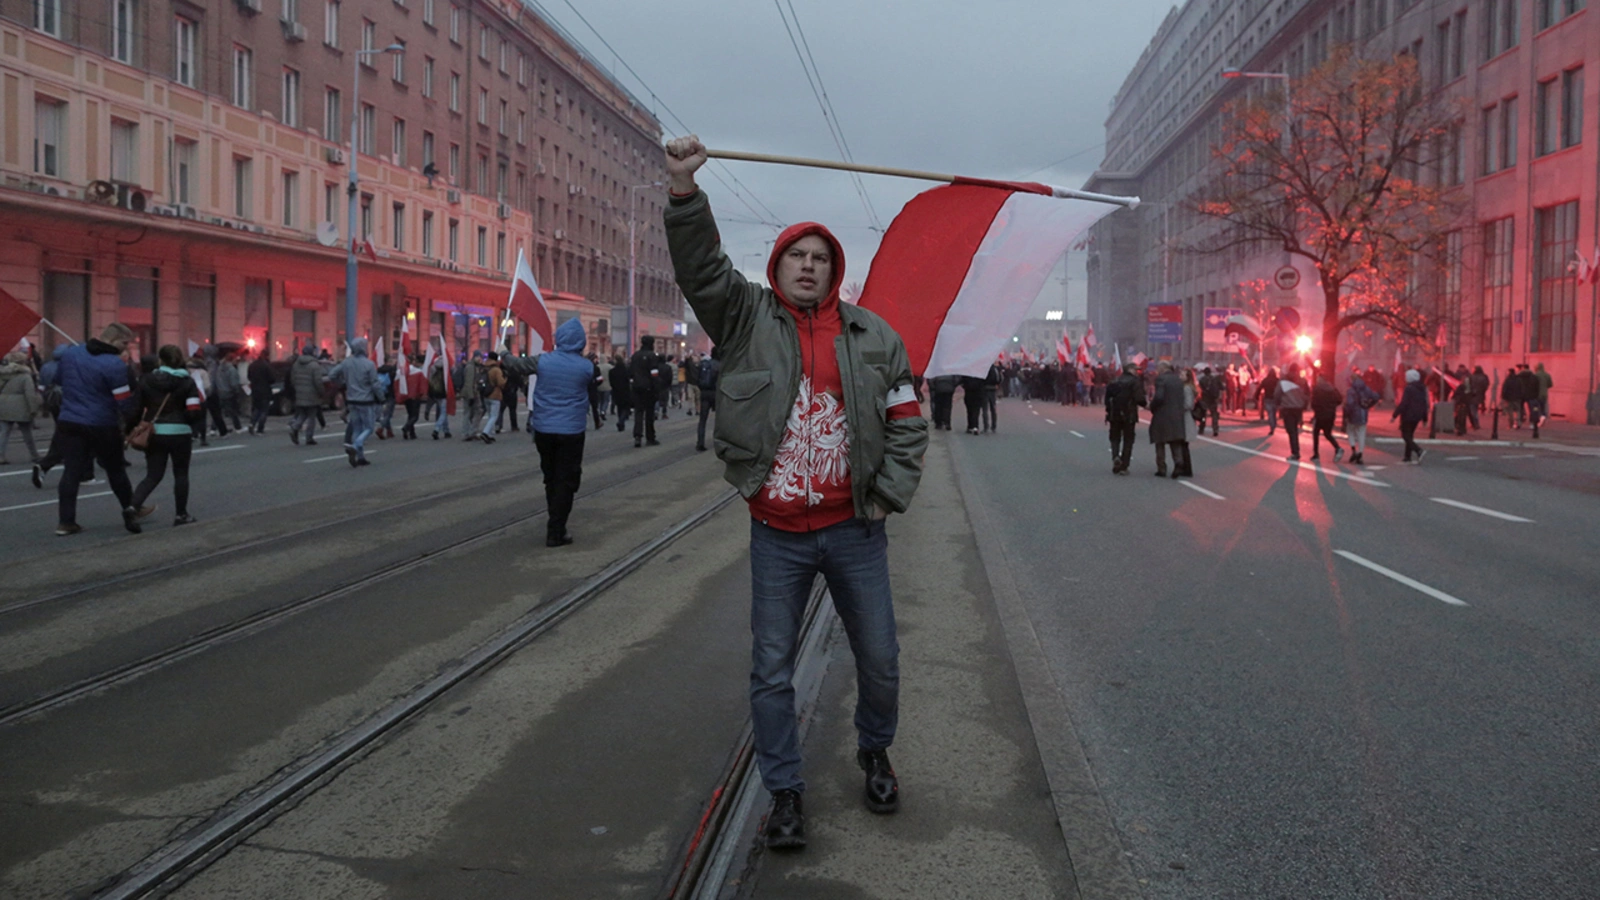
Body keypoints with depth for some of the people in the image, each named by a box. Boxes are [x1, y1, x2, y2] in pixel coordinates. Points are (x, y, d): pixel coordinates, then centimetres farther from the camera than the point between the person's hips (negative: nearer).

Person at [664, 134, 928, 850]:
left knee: (879, 662, 12)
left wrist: (887, 497, -2)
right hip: (777, 533, -1)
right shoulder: (748, 317, 1)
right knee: (772, 670, 5)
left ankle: (874, 754, 39)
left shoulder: (872, 337, 4)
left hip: (854, 530, 1)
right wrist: (685, 190, -26)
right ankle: (784, 792, 20)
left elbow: (907, 423, 6)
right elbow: (701, 268, -13)